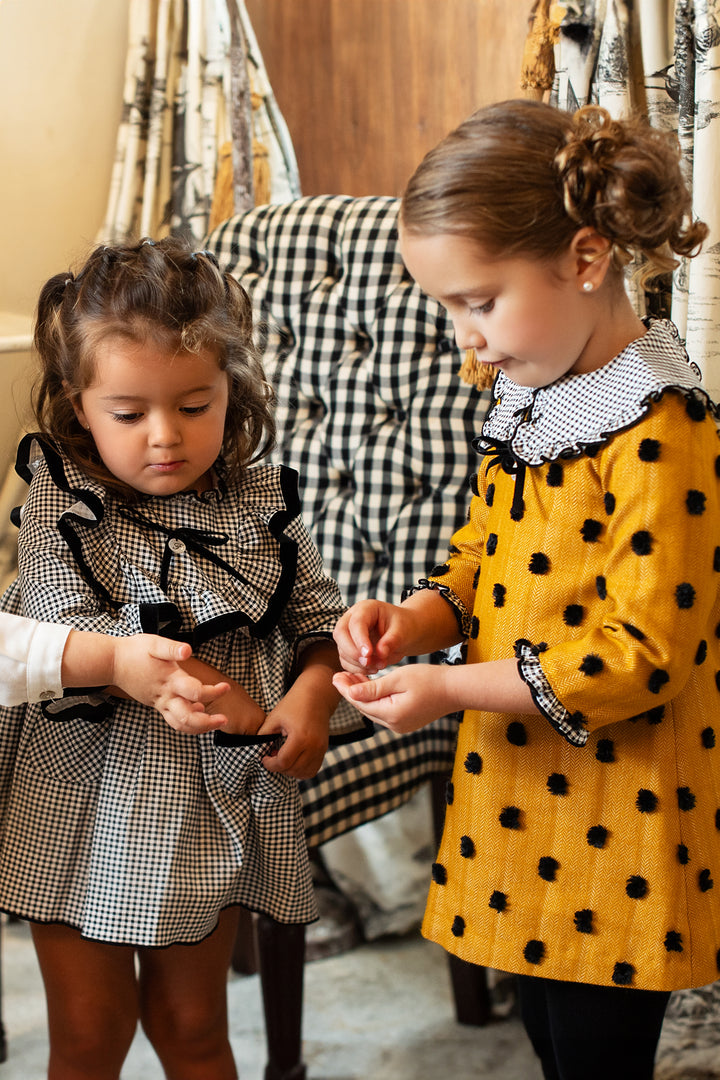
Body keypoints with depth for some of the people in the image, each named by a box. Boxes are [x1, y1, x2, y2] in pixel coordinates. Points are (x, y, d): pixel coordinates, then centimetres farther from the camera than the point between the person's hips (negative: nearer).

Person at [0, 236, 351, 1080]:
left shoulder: (258, 501, -4)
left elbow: (320, 621, 2)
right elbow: (69, 642, -21)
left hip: (214, 805, 2)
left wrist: (313, 693, -19)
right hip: (85, 803, -2)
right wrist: (207, 683, -24)